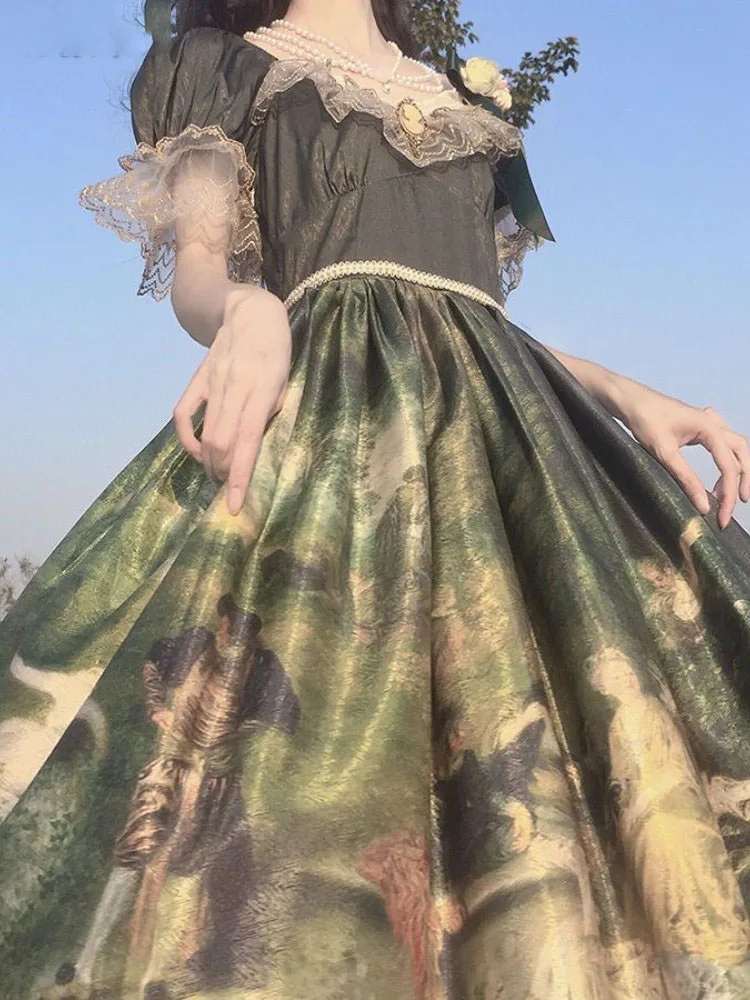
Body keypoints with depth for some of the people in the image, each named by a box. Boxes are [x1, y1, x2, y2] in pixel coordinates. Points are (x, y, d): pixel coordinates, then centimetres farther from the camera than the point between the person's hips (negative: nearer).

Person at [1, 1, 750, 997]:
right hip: (328, 420, -5)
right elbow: (196, 265, 3)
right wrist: (249, 309, -23)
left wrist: (629, 397, 9)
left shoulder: (458, 95, 30)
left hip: (499, 425, 5)